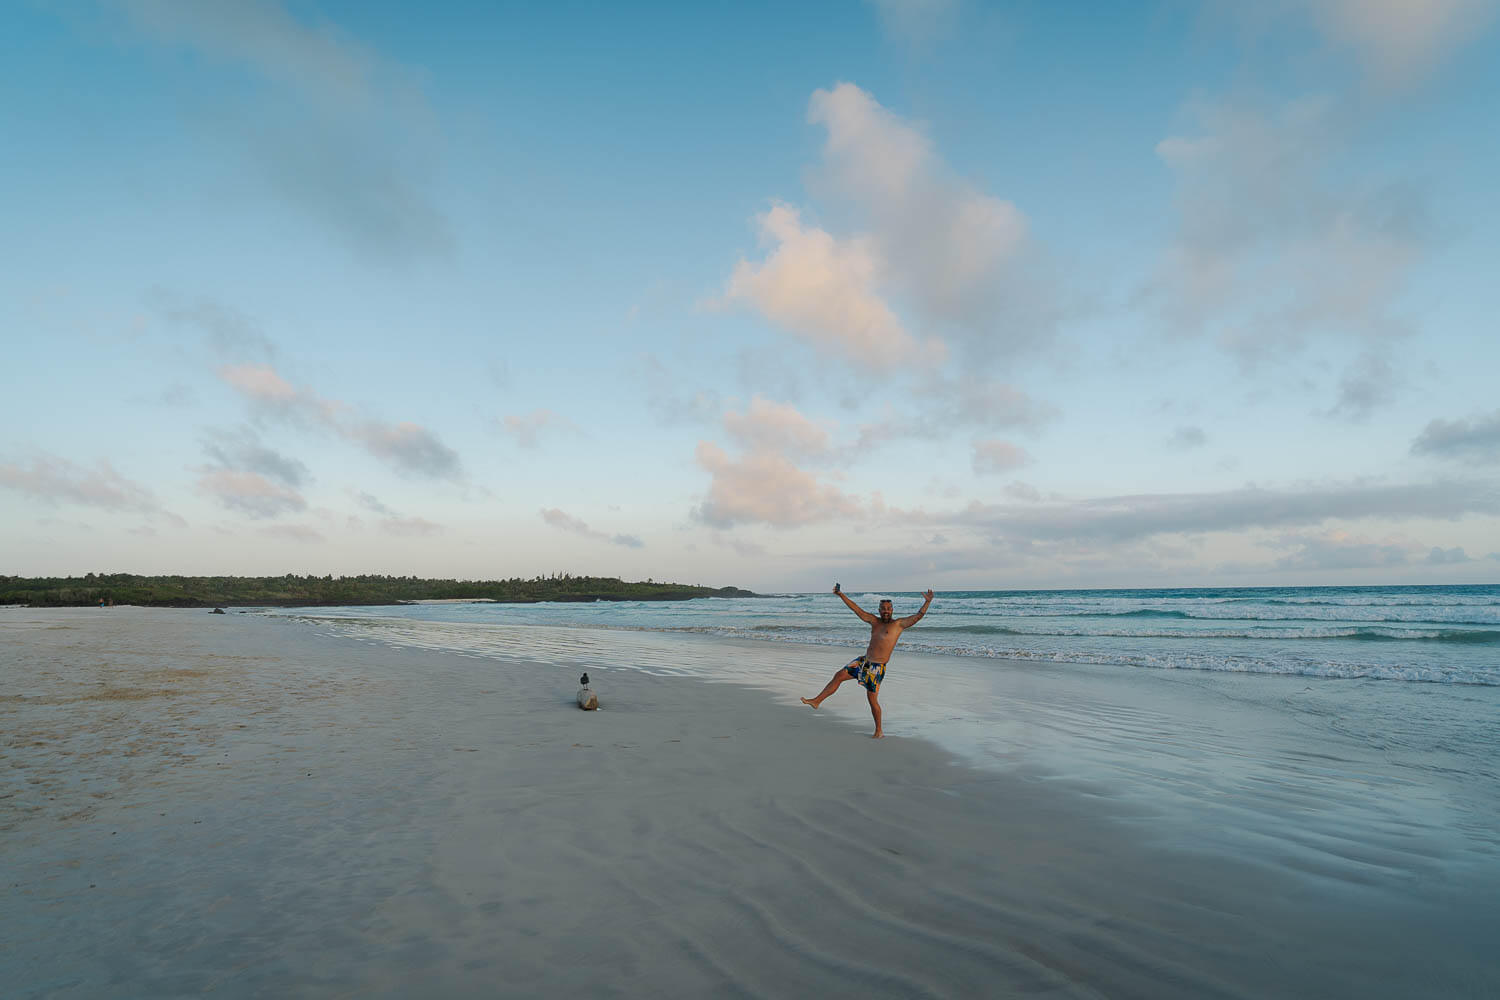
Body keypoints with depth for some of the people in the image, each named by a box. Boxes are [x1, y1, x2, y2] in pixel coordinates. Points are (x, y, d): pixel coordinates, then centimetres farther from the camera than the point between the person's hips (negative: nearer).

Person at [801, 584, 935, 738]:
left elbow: (918, 616, -13)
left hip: (877, 667, -6)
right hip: (863, 661, 6)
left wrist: (928, 602, -25)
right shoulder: (875, 621, 11)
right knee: (839, 676, 2)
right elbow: (857, 609, 12)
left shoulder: (899, 624, -4)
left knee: (872, 699, 0)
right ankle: (817, 701, 10)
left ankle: (878, 731, 17)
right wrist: (841, 595, 9)